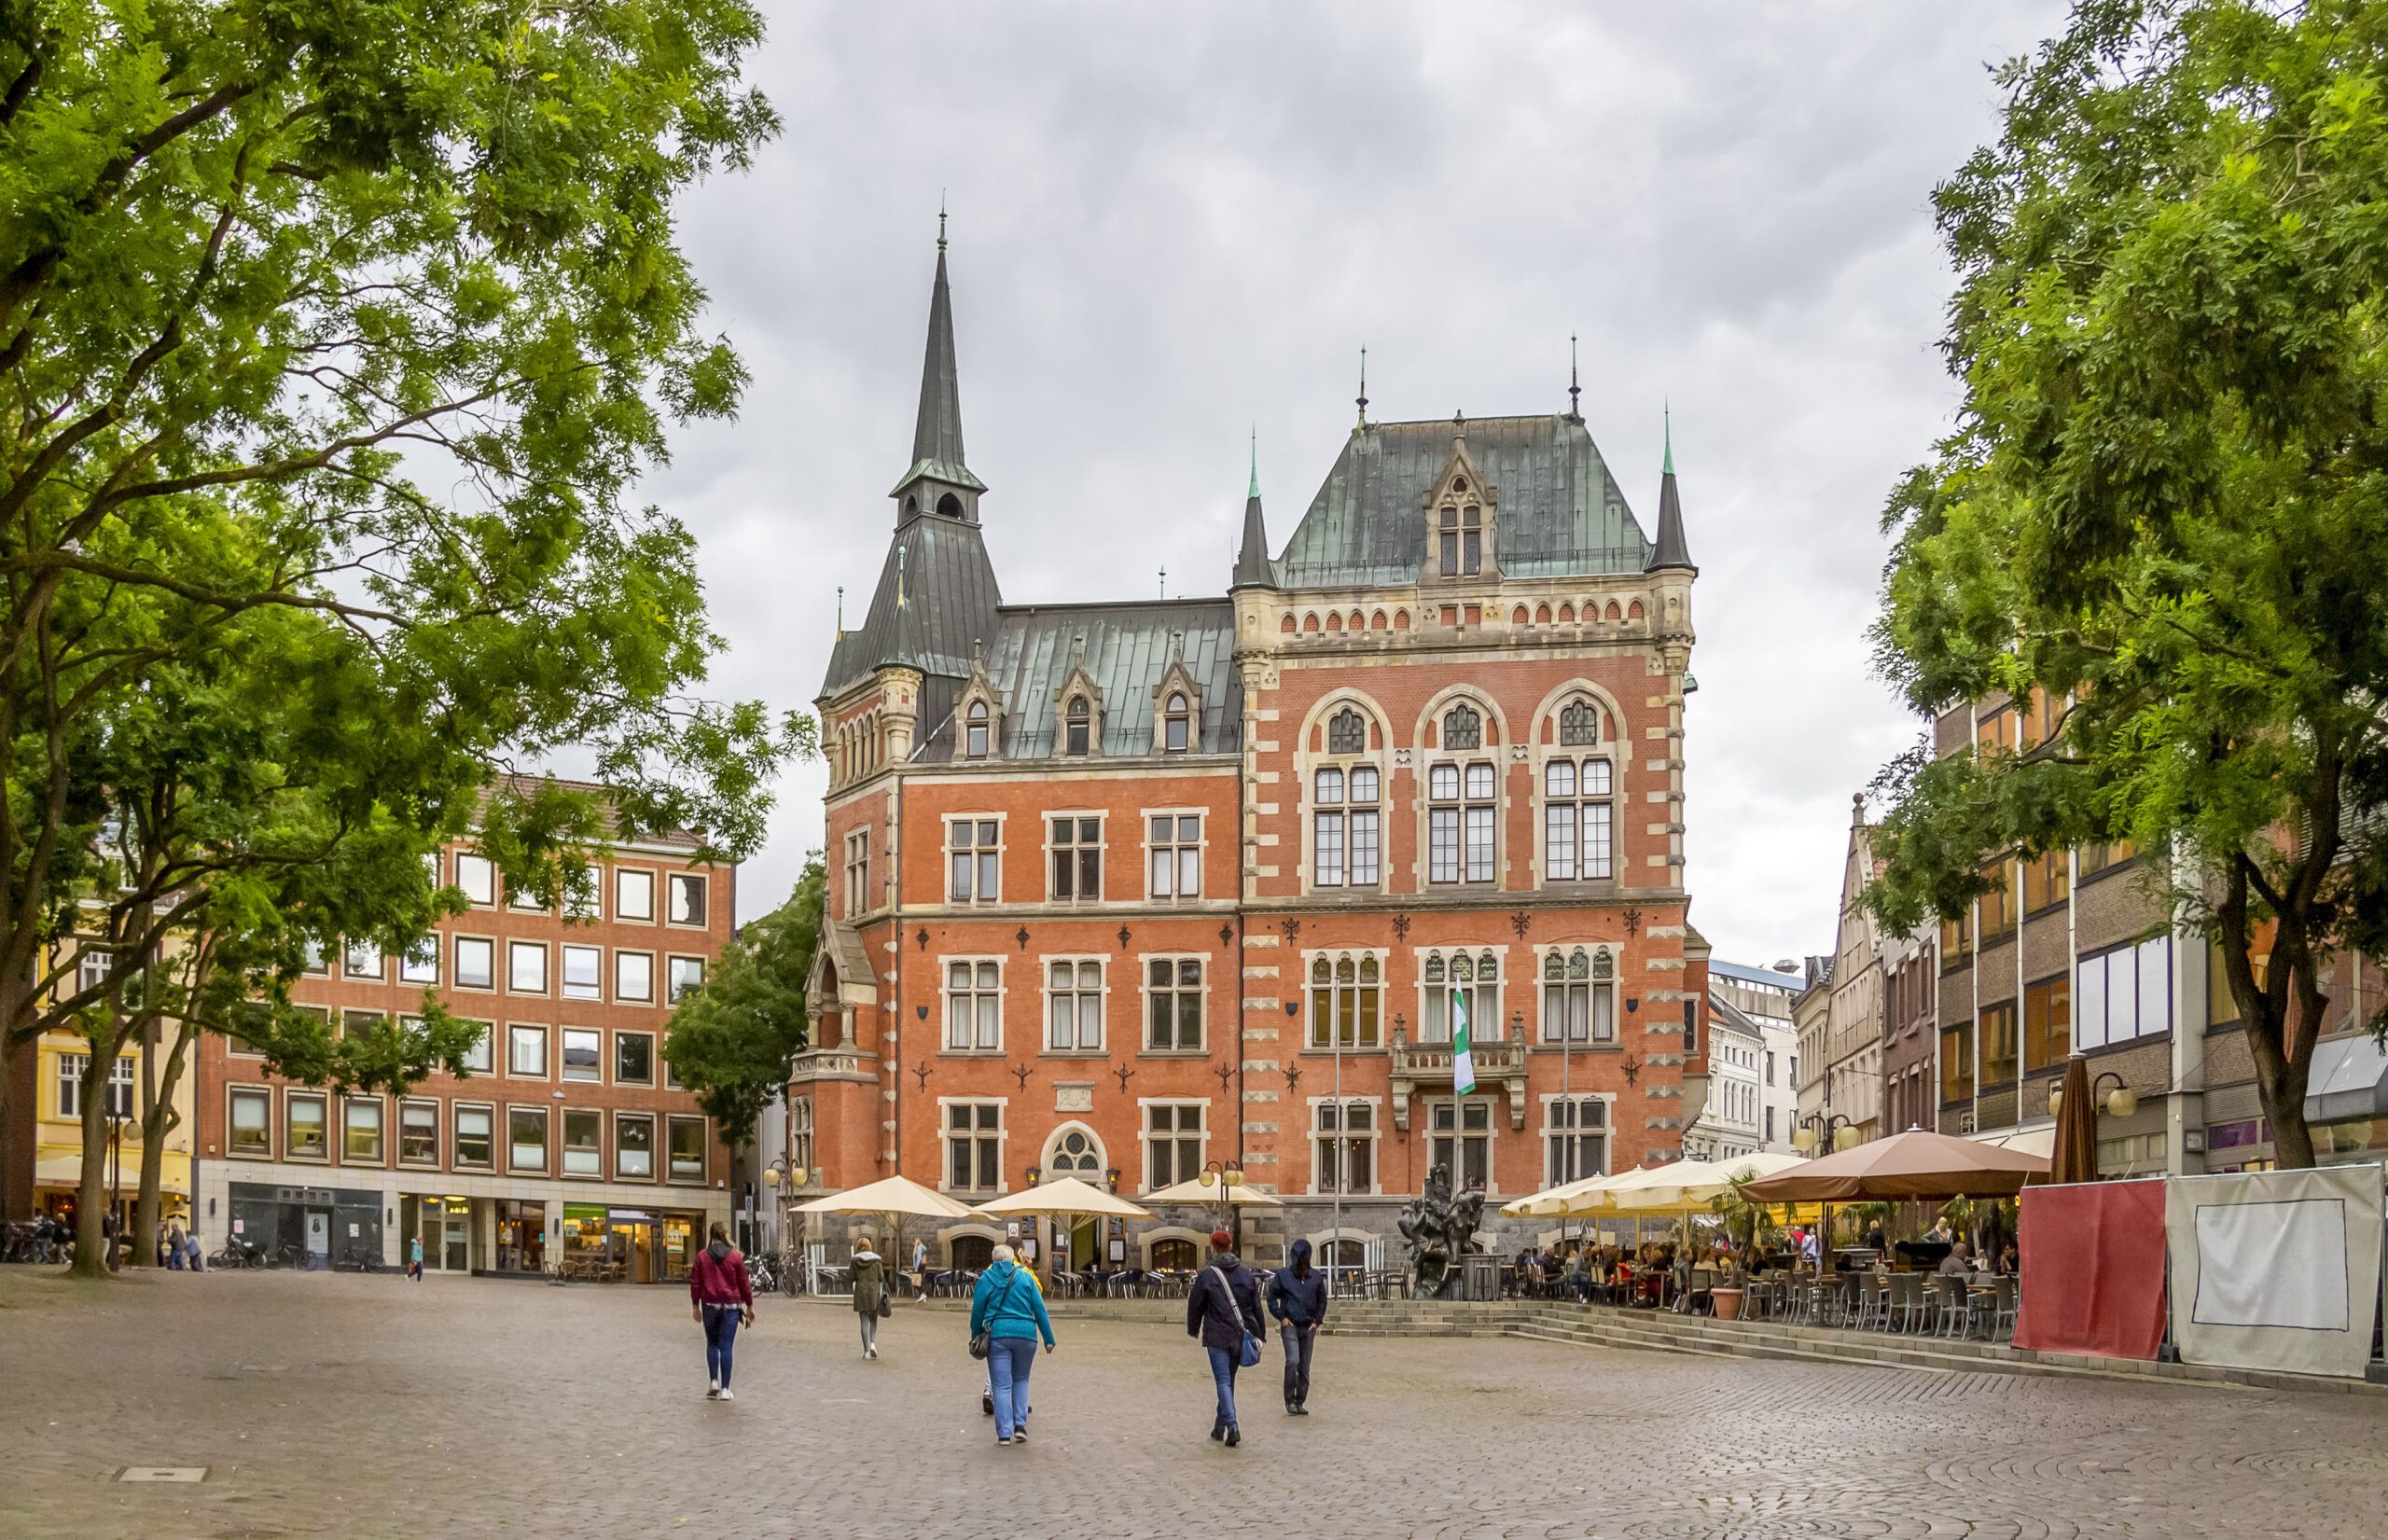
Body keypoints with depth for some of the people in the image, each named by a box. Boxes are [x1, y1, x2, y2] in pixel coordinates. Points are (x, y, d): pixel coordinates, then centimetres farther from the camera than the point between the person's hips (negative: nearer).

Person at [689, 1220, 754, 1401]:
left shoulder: (702, 1256, 0)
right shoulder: (735, 1257, -4)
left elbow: (695, 1283, 2)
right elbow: (743, 1283, 0)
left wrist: (695, 1305, 10)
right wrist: (750, 1306, 9)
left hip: (709, 1305, 1)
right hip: (730, 1306, -1)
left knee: (712, 1344, 16)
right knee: (726, 1346, 1)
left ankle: (713, 1381, 2)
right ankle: (725, 1389, 0)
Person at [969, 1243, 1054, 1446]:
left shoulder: (985, 1279, 6)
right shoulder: (1026, 1277, 8)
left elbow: (977, 1312, 6)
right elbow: (1040, 1309, 6)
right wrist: (1048, 1339, 9)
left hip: (997, 1335, -1)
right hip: (1026, 1334, 1)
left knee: (1002, 1385, 3)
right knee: (1021, 1380, 19)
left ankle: (1004, 1433, -1)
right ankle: (1020, 1425, 7)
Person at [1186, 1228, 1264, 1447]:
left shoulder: (1206, 1276, -7)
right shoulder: (1246, 1274, 4)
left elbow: (1195, 1307, 1)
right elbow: (1256, 1307, 8)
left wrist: (1193, 1331, 18)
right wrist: (1256, 1336, 15)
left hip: (1217, 1337, -4)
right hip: (1241, 1335, 4)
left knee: (1223, 1382, -4)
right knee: (1229, 1380, 16)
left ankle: (1232, 1426, -20)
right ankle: (1220, 1427, 24)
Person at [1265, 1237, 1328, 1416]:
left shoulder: (1316, 1277, 5)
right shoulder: (1283, 1274, -2)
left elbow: (1322, 1300, 15)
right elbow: (1272, 1297, 4)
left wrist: (1318, 1321, 5)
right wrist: (1281, 1317, -5)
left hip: (1308, 1327, 3)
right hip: (1289, 1325, -3)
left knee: (1304, 1367, 6)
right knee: (1292, 1361, -18)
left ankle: (1300, 1402, 15)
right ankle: (1289, 1400, -8)